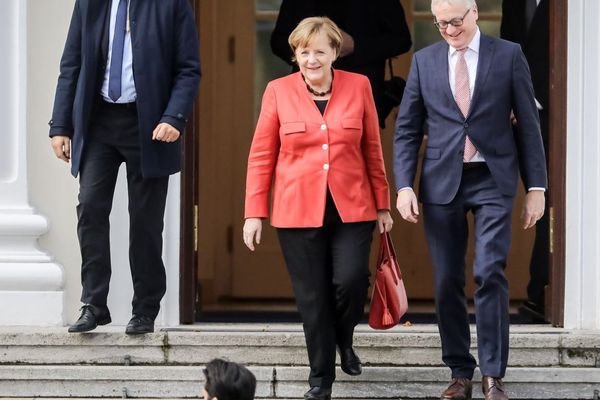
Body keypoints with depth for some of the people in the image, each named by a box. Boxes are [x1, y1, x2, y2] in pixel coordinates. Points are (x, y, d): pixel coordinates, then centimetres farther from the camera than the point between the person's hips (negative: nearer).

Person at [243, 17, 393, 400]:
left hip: (351, 208, 0)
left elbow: (372, 149, 8)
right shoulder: (278, 91, 1)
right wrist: (255, 213, 1)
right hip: (298, 210, 0)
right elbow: (261, 156, 4)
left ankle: (344, 340, 18)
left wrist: (383, 204, 9)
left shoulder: (358, 86, 3)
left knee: (350, 280, -15)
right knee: (312, 296, 1)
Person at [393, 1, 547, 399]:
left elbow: (529, 124, 2)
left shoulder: (508, 55, 1)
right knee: (448, 281, 3)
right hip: (442, 182, 2)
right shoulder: (424, 60, 6)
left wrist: (536, 187, -1)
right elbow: (407, 130, 8)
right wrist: (404, 186, -3)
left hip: (493, 180, -2)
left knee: (490, 273, -12)